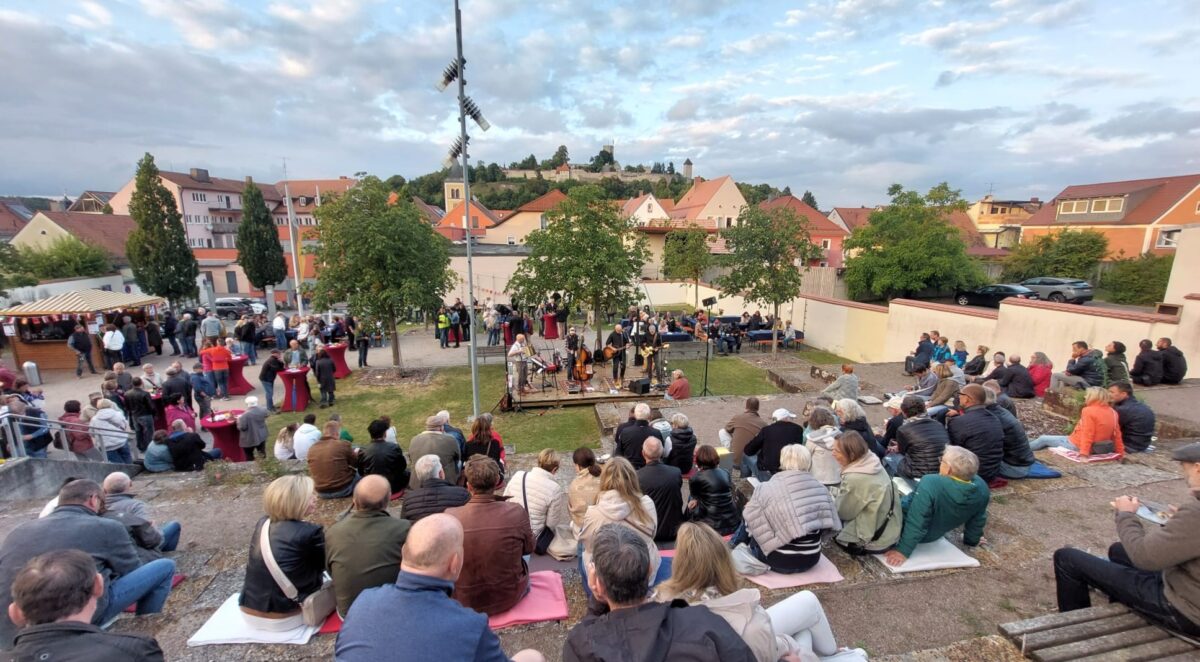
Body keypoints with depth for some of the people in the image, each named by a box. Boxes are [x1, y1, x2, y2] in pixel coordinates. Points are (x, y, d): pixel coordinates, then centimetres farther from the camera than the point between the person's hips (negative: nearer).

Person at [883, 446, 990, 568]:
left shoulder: (930, 483, -37)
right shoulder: (982, 488, -17)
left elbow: (916, 523, -33)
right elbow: (978, 520, 1)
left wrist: (903, 550, -23)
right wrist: (972, 539, 21)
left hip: (902, 526, -6)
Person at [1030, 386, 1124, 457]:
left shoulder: (1089, 411, -20)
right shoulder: (1113, 412, 3)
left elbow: (1087, 434, -25)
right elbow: (1117, 434, 8)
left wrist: (1084, 453, -26)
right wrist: (1120, 452, 17)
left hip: (1077, 446, -8)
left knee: (1043, 439, 9)